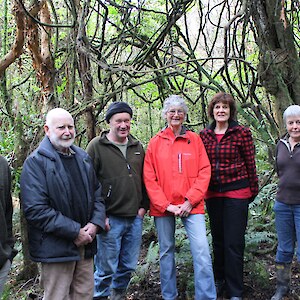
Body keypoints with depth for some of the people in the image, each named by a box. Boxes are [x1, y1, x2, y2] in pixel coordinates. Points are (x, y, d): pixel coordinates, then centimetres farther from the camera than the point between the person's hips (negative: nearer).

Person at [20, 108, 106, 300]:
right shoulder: (36, 162, -10)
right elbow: (36, 210, -18)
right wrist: (75, 231, -17)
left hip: (85, 243, 6)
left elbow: (97, 194, 15)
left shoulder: (83, 158, 12)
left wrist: (96, 223, -4)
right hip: (56, 247, -6)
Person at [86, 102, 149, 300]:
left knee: (129, 267, 15)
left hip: (135, 218, 5)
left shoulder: (137, 146, 11)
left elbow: (144, 179, 17)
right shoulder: (96, 146, -5)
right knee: (106, 269, 3)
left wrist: (144, 206, 8)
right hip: (110, 219, -5)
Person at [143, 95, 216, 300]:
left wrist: (190, 200, -10)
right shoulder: (155, 142, 4)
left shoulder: (195, 139, 5)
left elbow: (204, 172, 0)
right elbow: (149, 178, 0)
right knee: (166, 252, 11)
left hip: (191, 205, -1)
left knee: (202, 251, -9)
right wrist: (166, 205, -8)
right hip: (163, 207, 1)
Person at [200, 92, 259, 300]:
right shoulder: (204, 135, 5)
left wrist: (253, 189, 1)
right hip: (213, 194, 4)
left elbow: (250, 163, -2)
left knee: (234, 243, -1)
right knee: (218, 240, 17)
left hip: (236, 192, -4)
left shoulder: (242, 132, -6)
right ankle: (220, 281, 33)